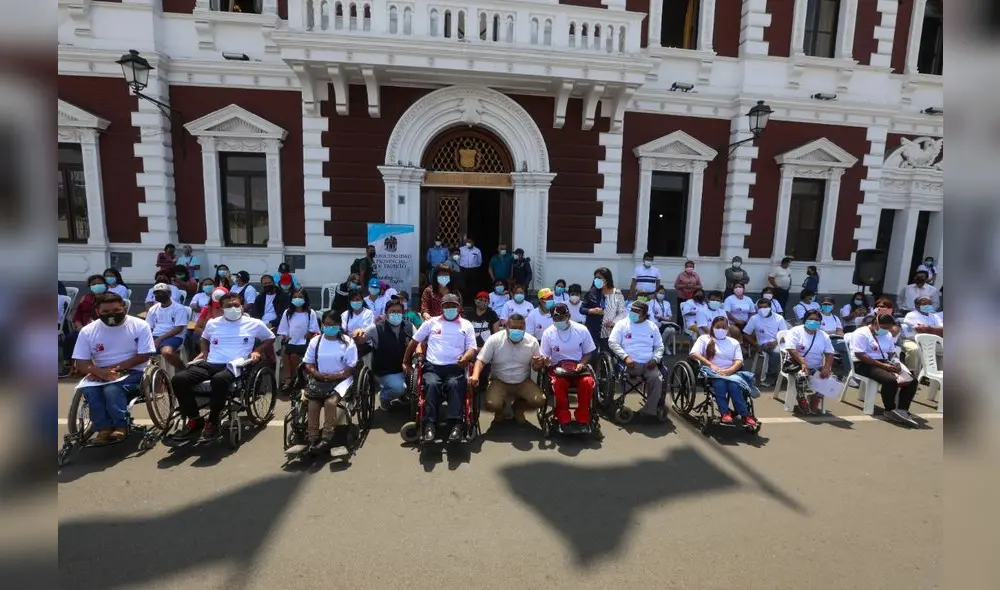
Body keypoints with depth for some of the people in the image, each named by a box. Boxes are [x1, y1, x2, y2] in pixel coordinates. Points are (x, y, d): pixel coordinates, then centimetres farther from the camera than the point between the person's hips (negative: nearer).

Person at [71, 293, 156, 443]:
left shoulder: (139, 325, -10)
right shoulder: (88, 331, -1)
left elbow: (143, 356, -12)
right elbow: (81, 363, -3)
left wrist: (113, 368, -19)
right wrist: (100, 372, -24)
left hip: (133, 372, -3)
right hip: (100, 373, 4)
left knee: (112, 389, -31)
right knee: (89, 389, -27)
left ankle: (120, 426, -14)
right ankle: (104, 428, -15)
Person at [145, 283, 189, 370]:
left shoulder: (179, 308, -2)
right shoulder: (153, 309, 17)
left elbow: (178, 329, -9)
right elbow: (148, 328, 16)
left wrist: (160, 339, -16)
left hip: (173, 337, -6)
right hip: (155, 337, 6)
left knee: (167, 352, -37)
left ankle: (184, 371, -14)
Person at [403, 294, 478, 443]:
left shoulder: (466, 325, 15)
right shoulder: (432, 322, 16)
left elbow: (472, 348, 7)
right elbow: (414, 341, 19)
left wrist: (466, 357, -17)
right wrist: (405, 362, 14)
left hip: (455, 368, -1)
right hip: (432, 366, 1)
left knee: (455, 385, -33)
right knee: (432, 385, -32)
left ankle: (456, 425, -37)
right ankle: (430, 425, -33)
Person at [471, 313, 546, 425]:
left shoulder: (532, 341, -5)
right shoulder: (494, 340, -11)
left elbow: (537, 368, 4)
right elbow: (481, 360, -10)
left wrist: (538, 365, -23)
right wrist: (475, 376, -31)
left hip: (523, 382, 2)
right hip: (499, 381, -2)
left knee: (540, 401, -22)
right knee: (492, 405, -29)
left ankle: (518, 407, 14)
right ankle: (499, 410, 14)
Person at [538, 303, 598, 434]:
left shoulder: (581, 330, -5)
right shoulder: (548, 333, -5)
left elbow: (588, 353, 5)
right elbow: (544, 357, 2)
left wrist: (581, 364, -15)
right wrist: (544, 361, -23)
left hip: (578, 365, 1)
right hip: (557, 366, 0)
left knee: (588, 382, -31)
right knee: (559, 383, -34)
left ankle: (583, 420, -15)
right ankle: (563, 421, -19)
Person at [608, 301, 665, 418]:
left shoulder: (652, 326, 15)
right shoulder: (622, 324, 5)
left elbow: (659, 346, 19)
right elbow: (612, 342, -4)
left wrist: (655, 359, -3)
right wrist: (625, 357, -16)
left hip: (648, 364, 3)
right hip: (629, 363, -3)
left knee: (656, 378, -26)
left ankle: (650, 410, -14)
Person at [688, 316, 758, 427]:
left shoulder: (734, 342, 20)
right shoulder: (704, 338, 11)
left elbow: (739, 361, 6)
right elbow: (694, 353, -6)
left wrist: (729, 370, -16)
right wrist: (711, 365, -19)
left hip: (730, 373, 2)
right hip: (712, 374, -2)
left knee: (734, 386, -32)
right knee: (720, 384, -36)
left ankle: (744, 415, -30)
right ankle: (725, 413, -34)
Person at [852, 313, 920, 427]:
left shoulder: (888, 335, 15)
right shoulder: (861, 333, -11)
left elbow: (892, 353, 20)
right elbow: (860, 355, -19)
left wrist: (895, 363, -4)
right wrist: (882, 365, -22)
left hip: (885, 363, 9)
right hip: (864, 364, -8)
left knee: (912, 380, -11)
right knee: (891, 380, -32)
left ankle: (902, 410, -7)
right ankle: (890, 410, -13)